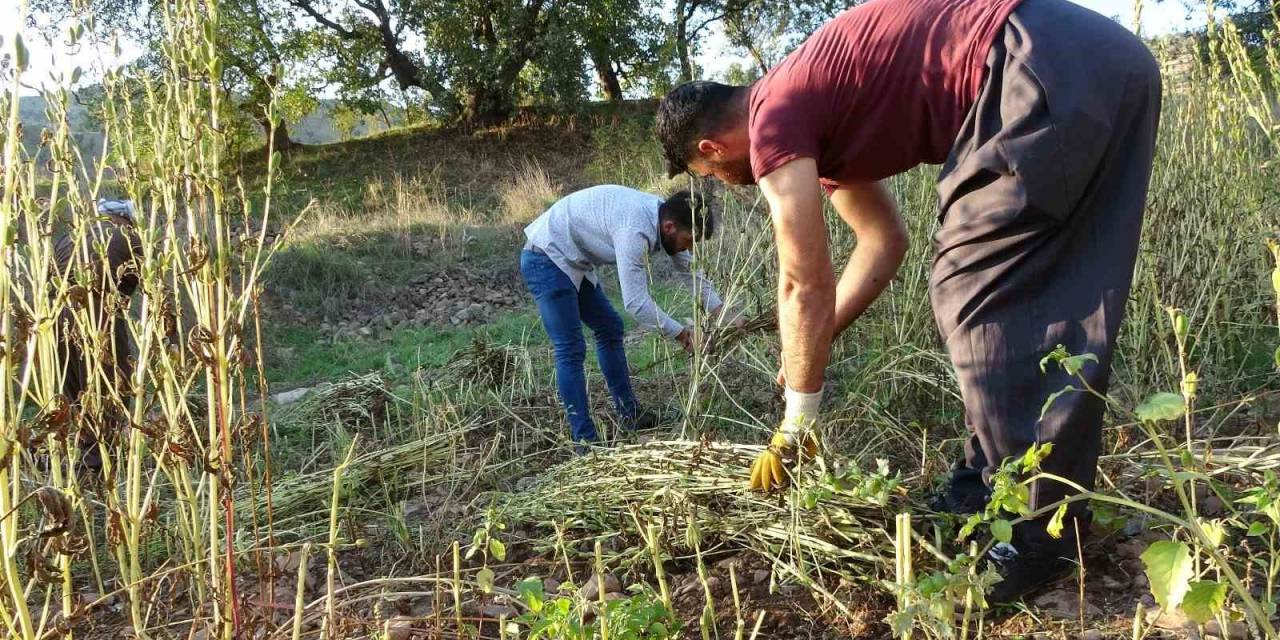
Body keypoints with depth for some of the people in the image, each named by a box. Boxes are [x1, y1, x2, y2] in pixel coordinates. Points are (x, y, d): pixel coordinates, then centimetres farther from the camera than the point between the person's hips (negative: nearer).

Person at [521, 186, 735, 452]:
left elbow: (691, 272, 9)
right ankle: (583, 440, -6)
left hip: (572, 261, 10)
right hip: (545, 258, -10)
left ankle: (629, 414, 24)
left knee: (609, 328, 14)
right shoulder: (635, 230, -31)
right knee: (572, 350, -12)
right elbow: (636, 301, -30)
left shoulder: (664, 217, -3)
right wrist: (681, 334, -20)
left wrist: (722, 313, 2)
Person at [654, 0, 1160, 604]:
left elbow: (805, 287, -3)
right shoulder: (815, 118, 22)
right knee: (1049, 299, 13)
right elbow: (885, 240, 28)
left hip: (1049, 71, -10)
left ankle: (1038, 534, 0)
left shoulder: (774, 120, -6)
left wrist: (795, 425, 7)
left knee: (979, 294, -7)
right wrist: (808, 352, 26)